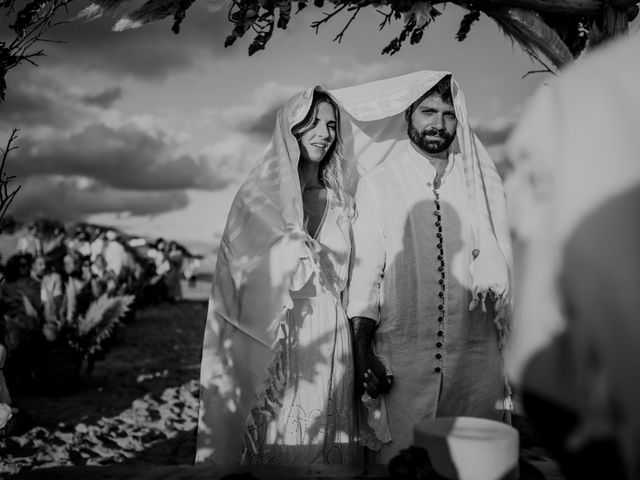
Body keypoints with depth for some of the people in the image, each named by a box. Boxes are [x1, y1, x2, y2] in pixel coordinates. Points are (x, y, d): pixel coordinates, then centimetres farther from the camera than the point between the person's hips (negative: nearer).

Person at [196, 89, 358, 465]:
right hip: (276, 338, -4)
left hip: (330, 339, 4)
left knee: (327, 436, 6)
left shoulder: (340, 204, 14)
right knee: (279, 439, -2)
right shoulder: (260, 197, 2)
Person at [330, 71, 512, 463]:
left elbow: (504, 268, 8)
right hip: (399, 362, -1)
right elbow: (364, 273, 0)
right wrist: (363, 355, -6)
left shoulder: (482, 184, 9)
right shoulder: (377, 184, 4)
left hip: (474, 358, 2)